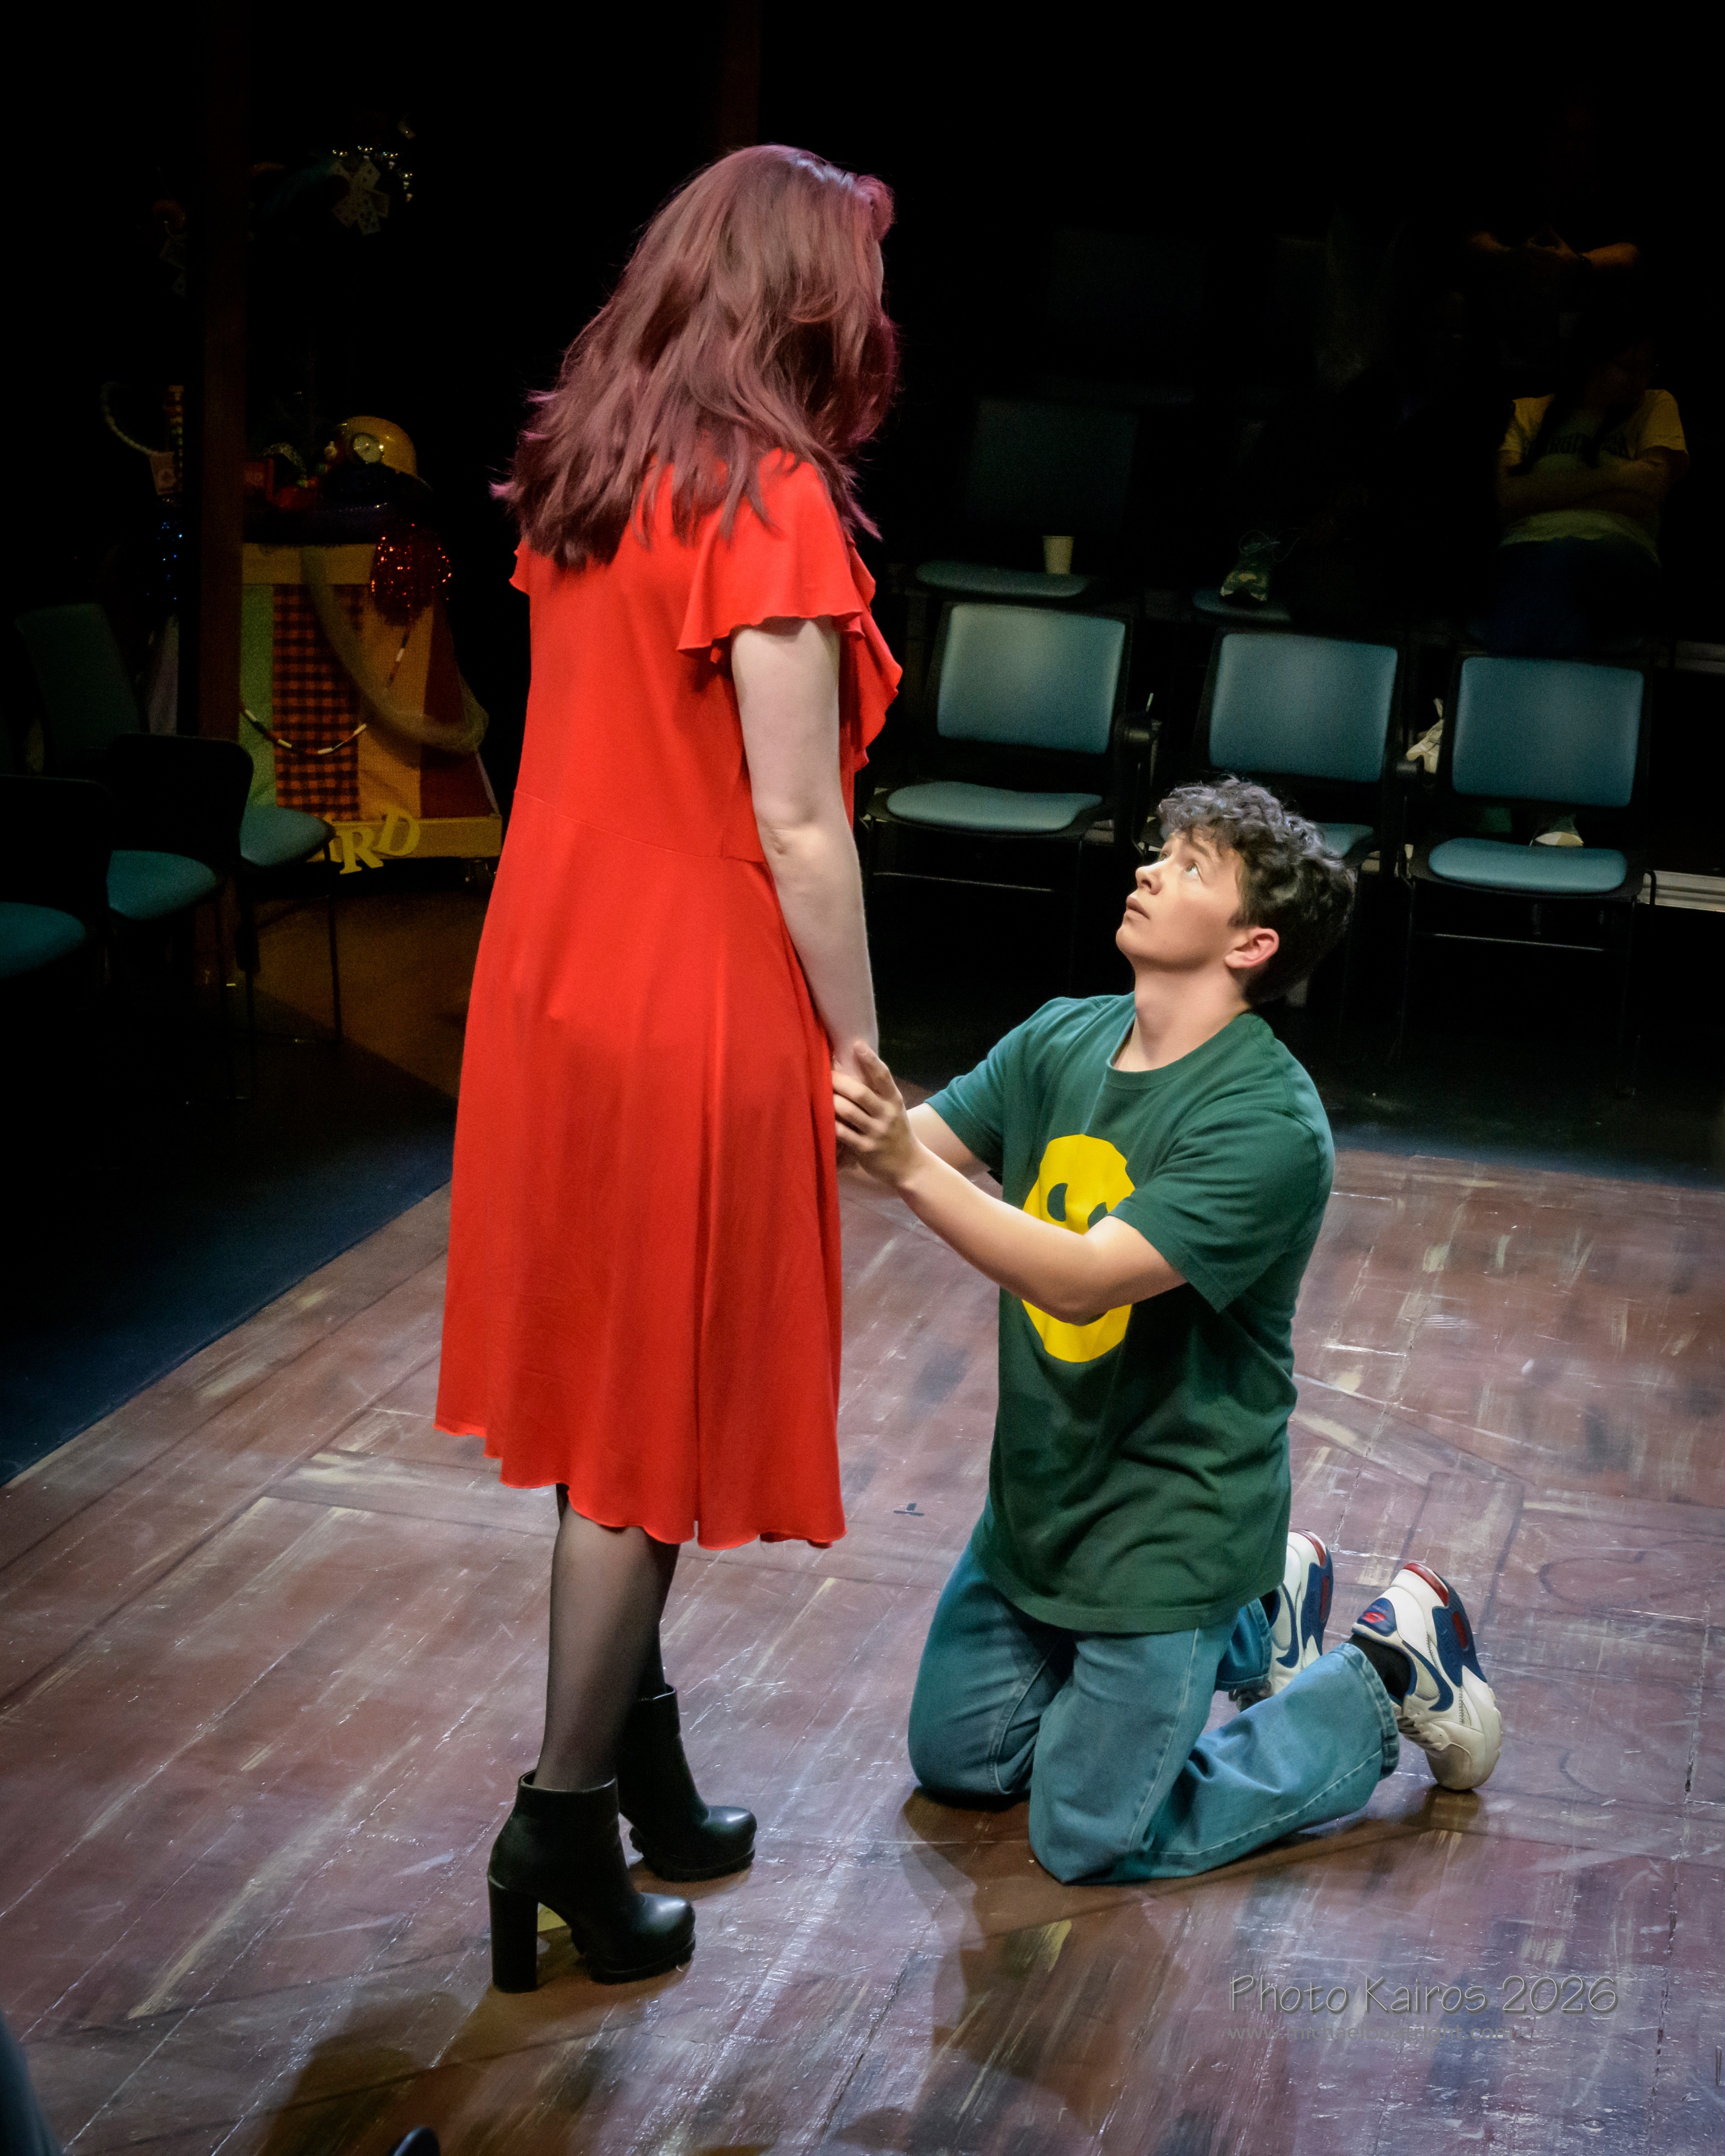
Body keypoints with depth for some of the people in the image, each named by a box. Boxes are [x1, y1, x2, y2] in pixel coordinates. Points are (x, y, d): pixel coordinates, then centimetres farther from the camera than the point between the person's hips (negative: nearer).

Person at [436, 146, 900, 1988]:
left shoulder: (582, 471, 6)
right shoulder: (769, 498, -18)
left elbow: (604, 745, 10)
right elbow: (798, 830, -18)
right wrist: (862, 1054, -8)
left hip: (555, 981, 8)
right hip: (694, 1005, -8)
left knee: (609, 1384, 17)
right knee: (661, 1412, 4)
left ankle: (638, 1760, 32)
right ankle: (564, 1828, 13)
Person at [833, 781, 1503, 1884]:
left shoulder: (1269, 1123, -25)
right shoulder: (1062, 1039, -3)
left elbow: (1086, 1280, -34)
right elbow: (902, 1144, -8)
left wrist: (909, 1164, -44)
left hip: (1173, 1521, -7)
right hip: (1043, 1490, 7)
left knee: (1090, 1841, 3)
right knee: (957, 1761, 20)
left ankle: (1388, 1672, 18)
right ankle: (1261, 1610, 32)